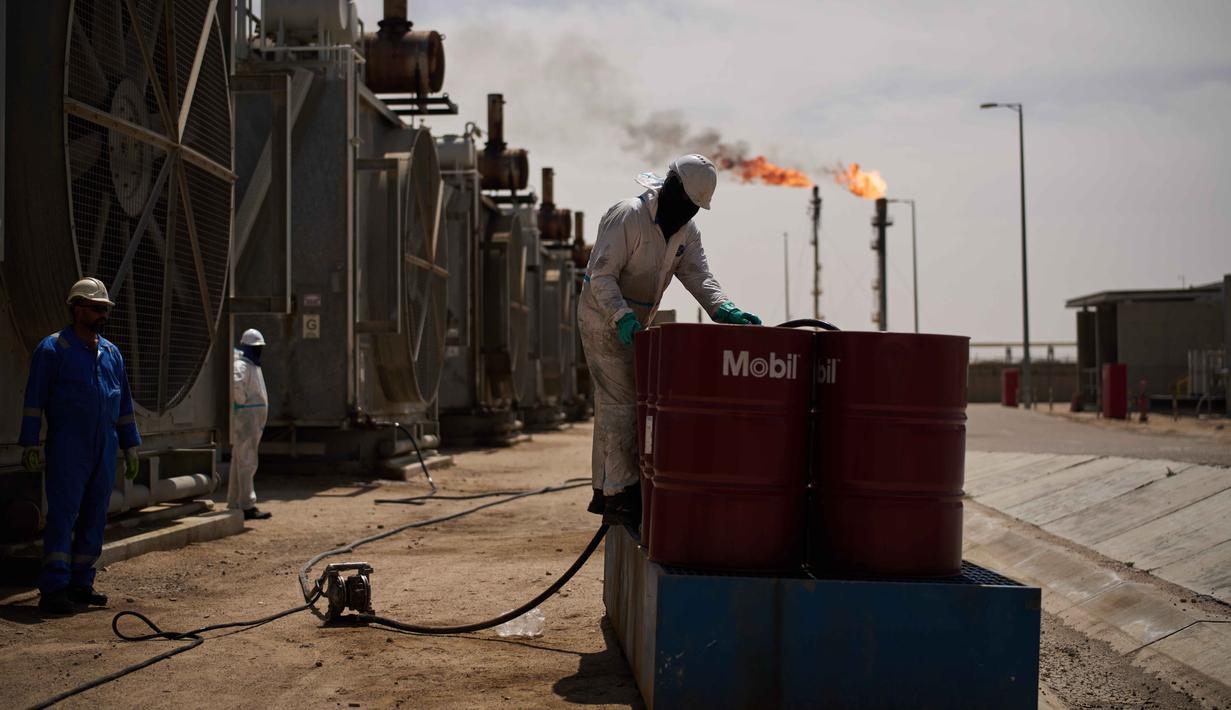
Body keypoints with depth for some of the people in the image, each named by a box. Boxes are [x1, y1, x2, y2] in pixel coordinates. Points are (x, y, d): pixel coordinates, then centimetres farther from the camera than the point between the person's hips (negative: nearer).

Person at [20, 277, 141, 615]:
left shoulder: (111, 352, 15)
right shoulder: (53, 349, -3)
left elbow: (123, 402, 19)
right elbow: (34, 399, -6)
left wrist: (130, 446, 16)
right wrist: (30, 444, -12)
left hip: (105, 450, 6)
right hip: (68, 450, -6)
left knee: (95, 517, 6)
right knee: (63, 515, -9)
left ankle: (80, 584, 14)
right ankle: (53, 589, -9)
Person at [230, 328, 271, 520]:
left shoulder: (253, 366, 19)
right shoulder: (241, 365, -13)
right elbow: (236, 385, -33)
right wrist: (244, 402, -20)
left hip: (254, 421, 10)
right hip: (245, 419, -10)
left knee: (239, 462, 14)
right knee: (247, 462, -10)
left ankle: (234, 503, 20)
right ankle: (248, 506, -11)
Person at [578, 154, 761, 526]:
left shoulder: (686, 230, 2)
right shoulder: (626, 217, -22)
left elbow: (698, 275, -8)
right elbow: (602, 275, -26)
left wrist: (726, 310, -26)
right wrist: (622, 318, -39)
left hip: (633, 323, 9)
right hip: (602, 319, -9)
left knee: (612, 404, 14)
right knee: (622, 402, -13)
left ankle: (605, 491, 24)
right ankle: (621, 495, -11)